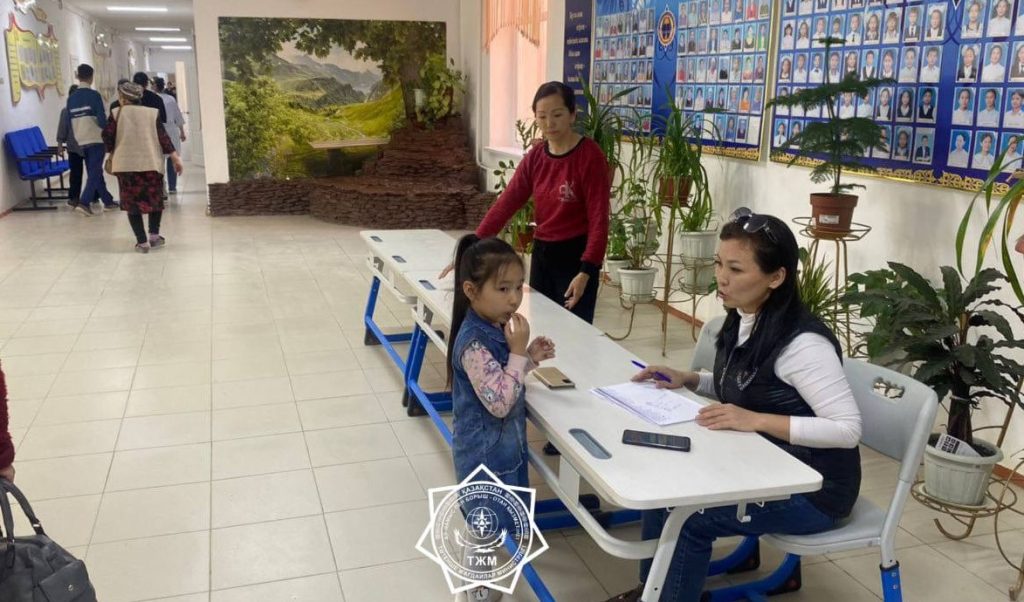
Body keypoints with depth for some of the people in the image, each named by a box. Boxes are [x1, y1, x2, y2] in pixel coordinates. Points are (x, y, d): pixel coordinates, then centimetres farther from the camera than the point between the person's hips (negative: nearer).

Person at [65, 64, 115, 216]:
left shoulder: (71, 97, 6)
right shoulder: (94, 95, -11)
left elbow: (68, 123, 8)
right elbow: (101, 119, -15)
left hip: (81, 142, 6)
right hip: (96, 139, -6)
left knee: (94, 171, 16)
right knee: (95, 172, -4)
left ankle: (108, 200, 24)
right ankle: (83, 203, -16)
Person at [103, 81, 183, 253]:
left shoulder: (117, 113, 2)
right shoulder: (152, 113, 3)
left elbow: (107, 135, 0)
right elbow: (162, 136, -2)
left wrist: (112, 152, 18)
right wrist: (175, 157, -1)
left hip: (126, 164, 0)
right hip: (151, 163, 0)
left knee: (132, 202, 5)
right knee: (155, 199, 17)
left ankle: (142, 241, -1)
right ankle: (154, 234, 11)